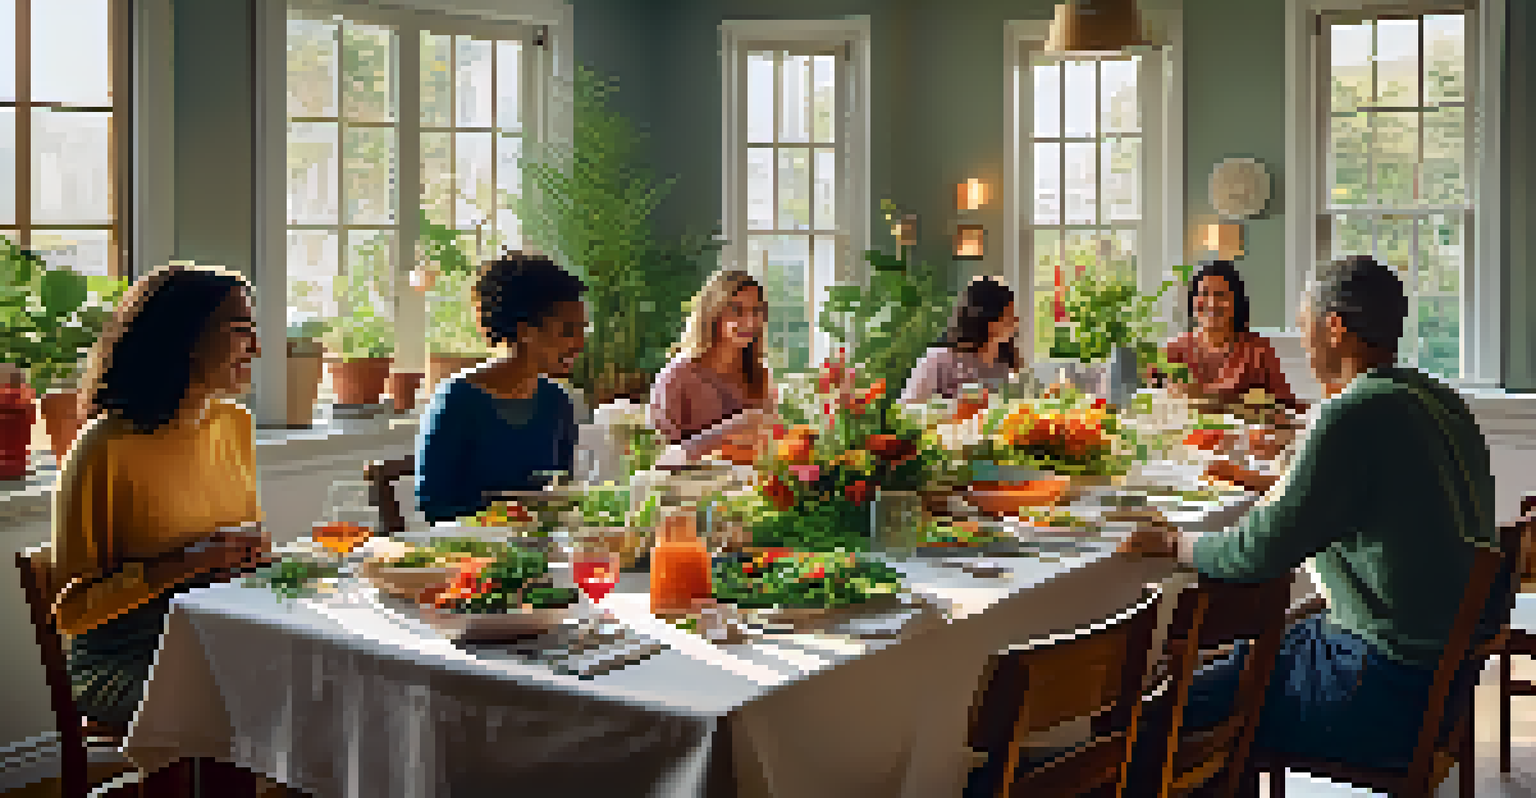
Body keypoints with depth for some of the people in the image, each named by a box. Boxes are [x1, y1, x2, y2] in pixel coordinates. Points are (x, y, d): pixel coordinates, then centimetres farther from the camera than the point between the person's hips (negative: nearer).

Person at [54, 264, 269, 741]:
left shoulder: (235, 425, 9)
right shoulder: (106, 448, -13)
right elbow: (70, 611, -10)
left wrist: (251, 554, 1)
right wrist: (186, 566, -21)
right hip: (120, 664, -6)